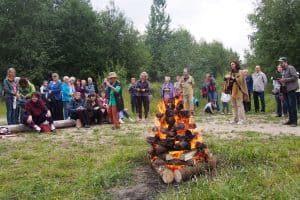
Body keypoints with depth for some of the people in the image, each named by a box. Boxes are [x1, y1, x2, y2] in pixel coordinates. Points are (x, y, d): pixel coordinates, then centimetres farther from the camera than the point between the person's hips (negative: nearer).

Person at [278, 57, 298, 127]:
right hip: (285, 90, 8)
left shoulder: (291, 68, -7)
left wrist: (285, 80, -18)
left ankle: (294, 121, -3)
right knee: (288, 106, 9)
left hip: (291, 90, -8)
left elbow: (295, 77, -17)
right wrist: (281, 81, 5)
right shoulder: (283, 70, 17)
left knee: (292, 106, -7)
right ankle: (290, 120, 15)